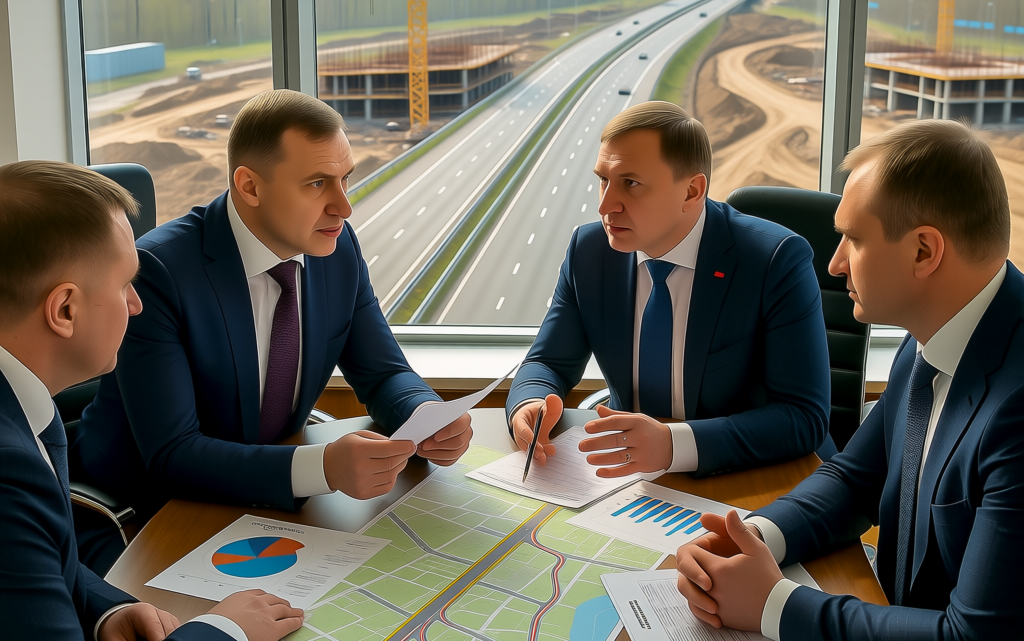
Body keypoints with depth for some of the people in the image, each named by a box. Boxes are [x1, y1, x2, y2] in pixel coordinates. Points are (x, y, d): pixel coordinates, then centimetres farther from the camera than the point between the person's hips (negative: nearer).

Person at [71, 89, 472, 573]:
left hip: (266, 498, 6)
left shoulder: (337, 246, -4)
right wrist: (324, 467, -41)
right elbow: (170, 456, -28)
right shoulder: (156, 271, -24)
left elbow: (383, 375, 5)